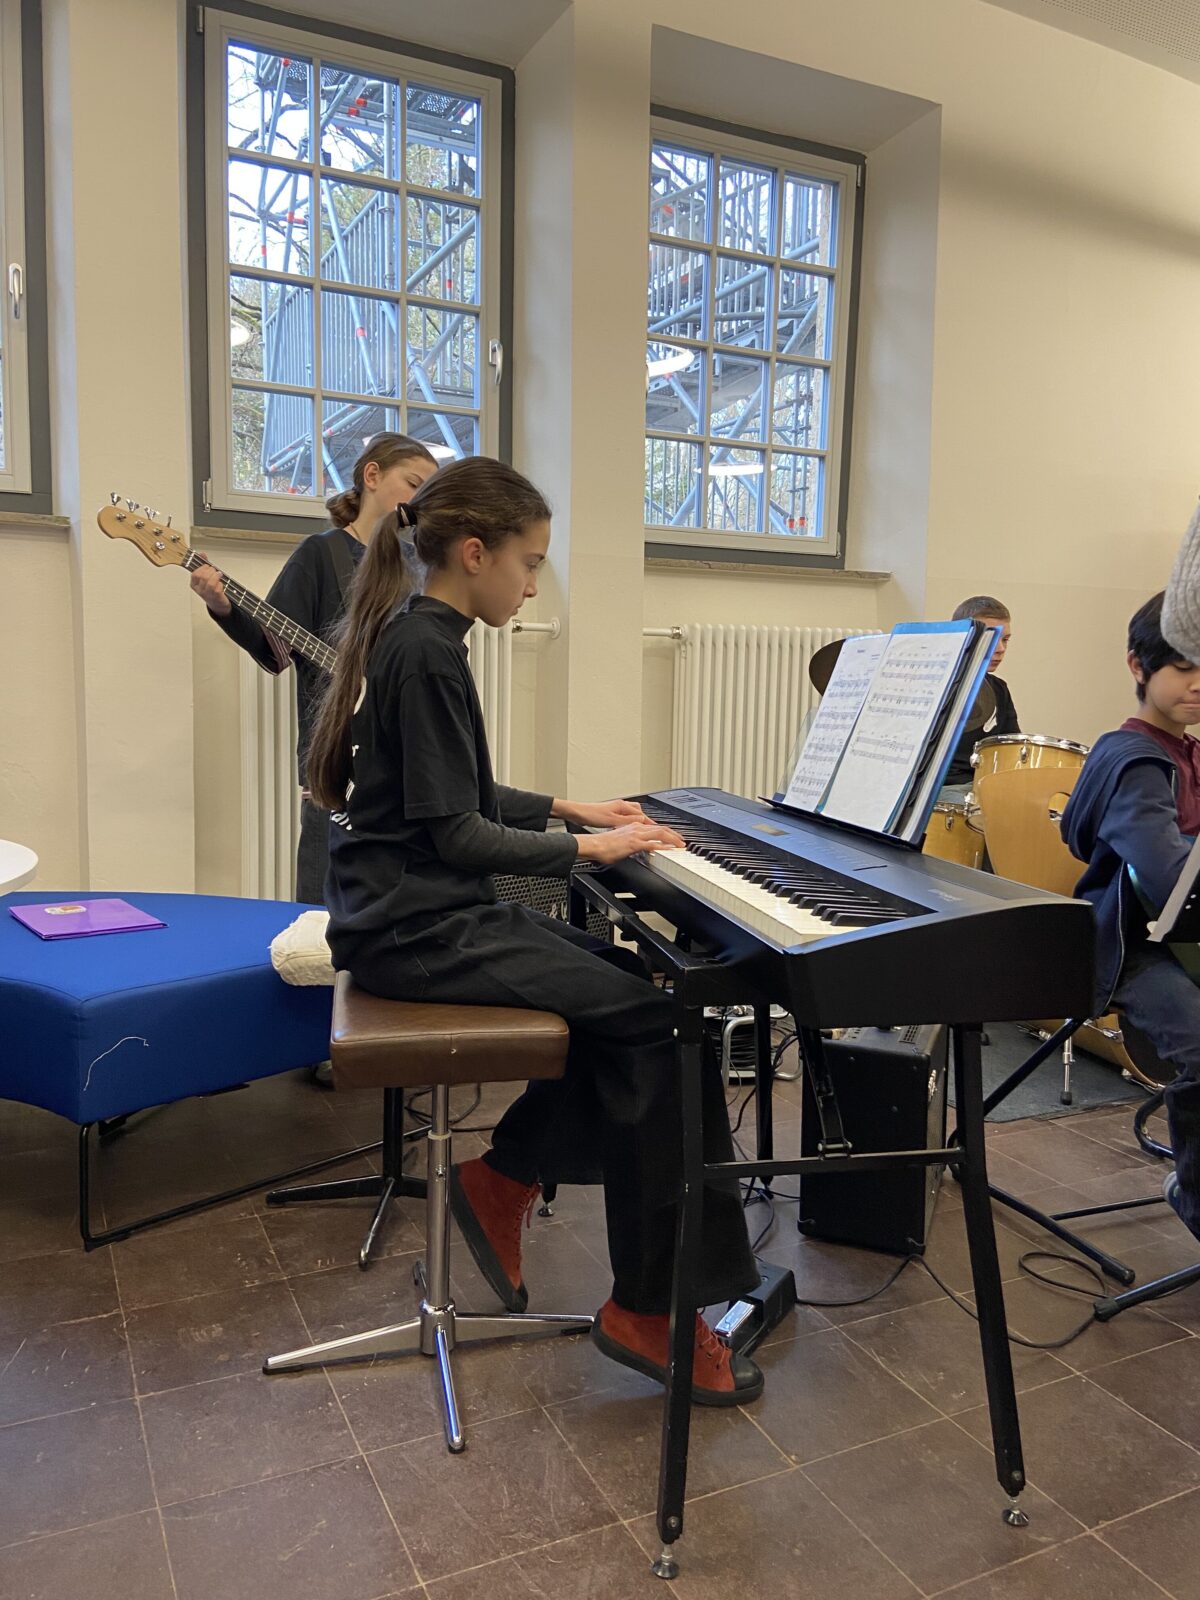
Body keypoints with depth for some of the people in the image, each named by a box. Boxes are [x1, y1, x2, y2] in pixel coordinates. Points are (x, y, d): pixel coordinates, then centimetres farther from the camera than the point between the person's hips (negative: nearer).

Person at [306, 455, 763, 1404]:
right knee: (655, 1018, -15)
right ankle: (648, 1308, -3)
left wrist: (567, 808, 19)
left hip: (425, 909, 10)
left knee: (627, 984, 7)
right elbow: (453, 832, -19)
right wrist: (587, 848, -13)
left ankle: (505, 1177, 15)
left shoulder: (414, 638, 14)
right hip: (418, 928, -10)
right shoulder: (428, 653, -17)